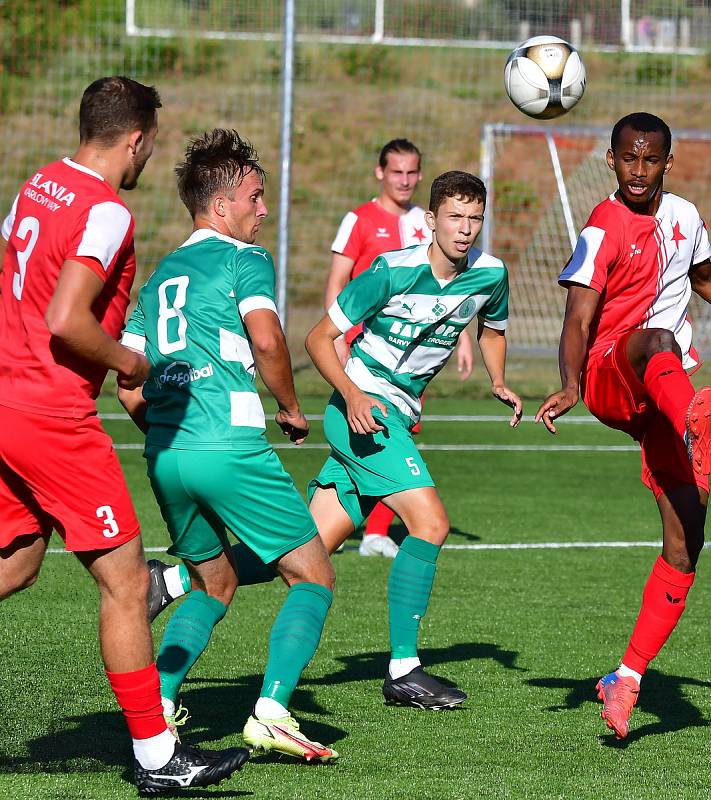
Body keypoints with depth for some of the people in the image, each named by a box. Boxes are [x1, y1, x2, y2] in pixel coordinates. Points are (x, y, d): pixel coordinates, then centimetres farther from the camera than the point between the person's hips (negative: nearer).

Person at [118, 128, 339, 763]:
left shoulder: (160, 274, 20)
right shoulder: (243, 258, 0)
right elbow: (265, 339, -17)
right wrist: (292, 409, -3)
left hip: (164, 454, 7)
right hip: (231, 449, -7)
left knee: (213, 585, 25)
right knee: (314, 578, 2)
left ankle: (157, 706, 11)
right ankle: (272, 714, -14)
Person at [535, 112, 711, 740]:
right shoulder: (605, 229, -8)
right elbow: (579, 317, -17)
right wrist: (569, 385, -33)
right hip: (610, 379, -6)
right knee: (656, 339, -42)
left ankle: (627, 681, 3)